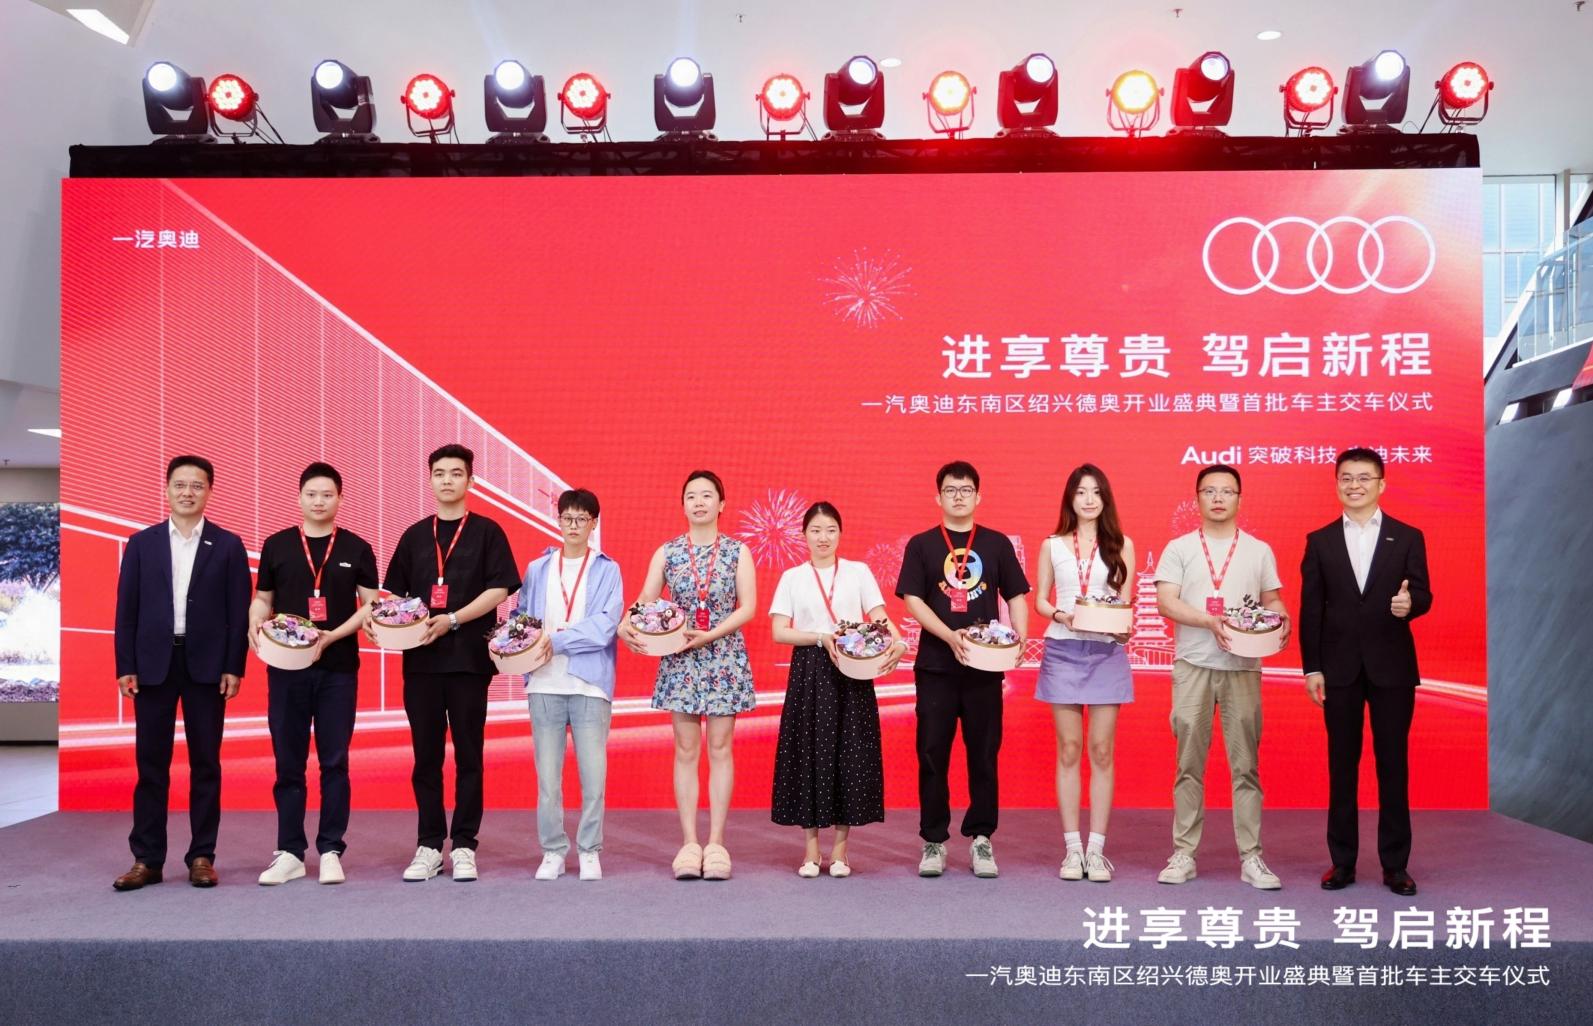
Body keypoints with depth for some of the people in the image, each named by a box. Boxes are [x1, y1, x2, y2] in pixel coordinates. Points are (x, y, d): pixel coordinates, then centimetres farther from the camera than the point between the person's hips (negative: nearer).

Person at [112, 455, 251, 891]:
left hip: (205, 665, -1)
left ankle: (202, 856, 10)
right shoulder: (142, 543, 8)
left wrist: (233, 668, -5)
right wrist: (125, 666, -2)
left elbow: (239, 611, 1)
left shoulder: (227, 545, 4)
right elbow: (127, 609, 5)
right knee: (151, 763, 4)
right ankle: (147, 859, 10)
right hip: (153, 664, 1)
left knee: (205, 763, 4)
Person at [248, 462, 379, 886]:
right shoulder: (276, 545, 8)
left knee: (334, 763, 3)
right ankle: (289, 853, 12)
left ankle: (331, 851, 10)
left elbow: (371, 604, 0)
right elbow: (262, 599, 13)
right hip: (285, 666, 1)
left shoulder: (356, 549, 4)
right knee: (288, 763, 4)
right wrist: (256, 627, -9)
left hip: (338, 667, -1)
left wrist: (332, 636, -13)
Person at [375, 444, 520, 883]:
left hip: (468, 657, -3)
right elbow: (394, 592, 16)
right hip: (420, 658, 3)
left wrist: (452, 620, -15)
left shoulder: (487, 532, 3)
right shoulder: (414, 536, 14)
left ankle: (464, 846, 8)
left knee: (468, 755, 2)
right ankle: (428, 846, 12)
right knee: (426, 756, 5)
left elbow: (499, 589, -5)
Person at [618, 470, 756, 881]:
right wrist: (626, 626, -20)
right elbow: (645, 601, 1)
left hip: (724, 658, -1)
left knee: (719, 749, 2)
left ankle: (716, 842, 7)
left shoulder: (737, 551, 2)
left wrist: (711, 634, -17)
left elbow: (748, 606, -5)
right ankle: (689, 842, 7)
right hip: (680, 661, 1)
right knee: (686, 751, 3)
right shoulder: (667, 552, 6)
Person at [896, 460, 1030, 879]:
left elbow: (1016, 596, 10)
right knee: (932, 754, 2)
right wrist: (949, 635, -15)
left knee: (984, 753, 4)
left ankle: (981, 838, 13)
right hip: (936, 664, -1)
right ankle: (933, 841, 11)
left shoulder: (997, 543, 9)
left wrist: (1020, 636, -8)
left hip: (985, 665, 1)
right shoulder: (921, 545, 5)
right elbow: (912, 599, -2)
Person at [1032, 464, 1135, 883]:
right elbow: (1039, 600, 8)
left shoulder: (1121, 545, 7)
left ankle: (1097, 849, 8)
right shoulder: (1052, 546, 8)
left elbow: (1126, 599, 5)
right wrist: (1060, 615, -13)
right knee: (1069, 750, 3)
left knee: (1102, 751, 1)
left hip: (1107, 652, 0)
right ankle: (1073, 848, 9)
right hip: (1063, 651, 0)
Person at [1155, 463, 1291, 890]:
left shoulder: (1258, 551, 12)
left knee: (1245, 765, 1)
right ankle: (1184, 853, 9)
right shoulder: (1179, 549, 6)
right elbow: (1166, 602, -3)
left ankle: (1251, 857, 6)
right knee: (1189, 764, 3)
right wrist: (1210, 621, -18)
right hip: (1193, 665, -1)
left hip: (1243, 667, 1)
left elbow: (1272, 600, 13)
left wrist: (1280, 617, -11)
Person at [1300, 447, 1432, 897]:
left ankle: (1395, 863, 13)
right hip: (1339, 668, 1)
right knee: (1342, 764, 6)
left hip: (1392, 666, -1)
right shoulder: (1320, 541, 6)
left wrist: (1410, 603, -24)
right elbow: (1310, 608, 3)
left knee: (1393, 764, 4)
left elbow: (1422, 594, 0)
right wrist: (1312, 667, -3)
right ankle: (1342, 861, 14)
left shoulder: (1408, 538, 5)